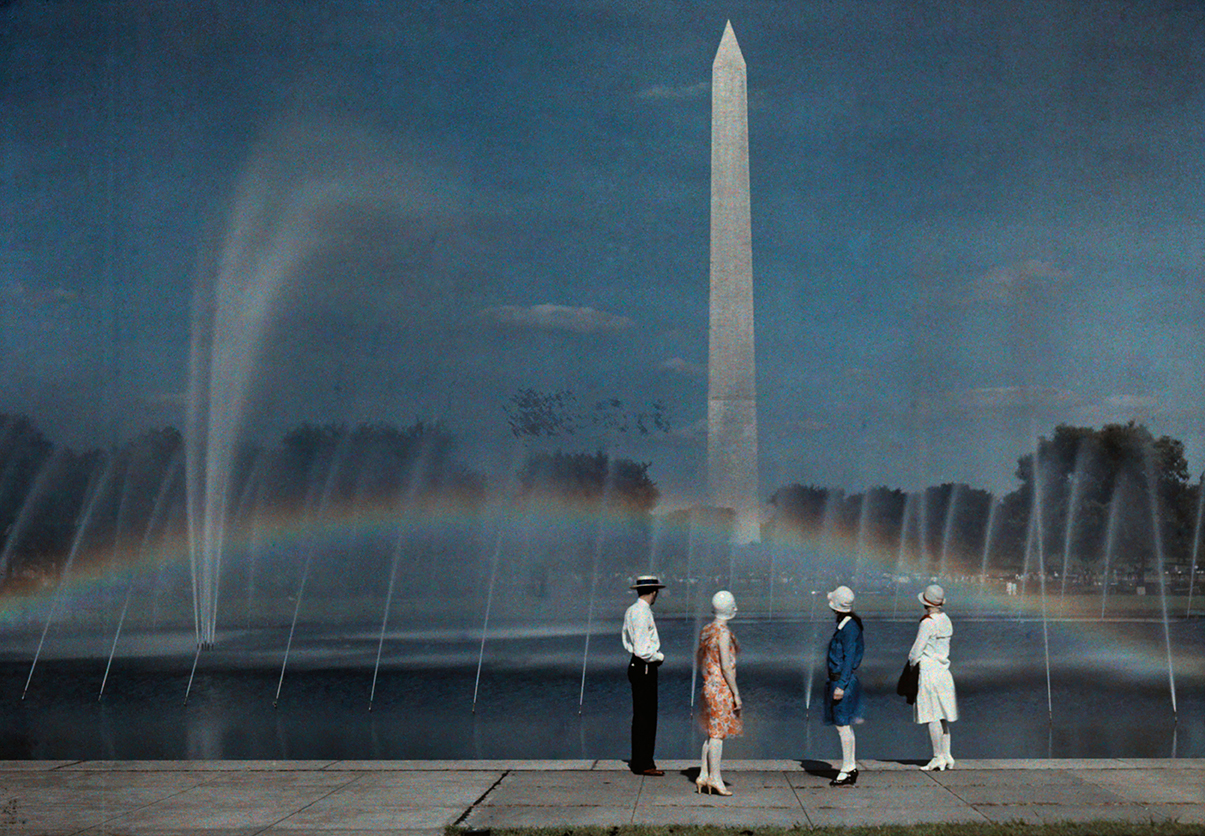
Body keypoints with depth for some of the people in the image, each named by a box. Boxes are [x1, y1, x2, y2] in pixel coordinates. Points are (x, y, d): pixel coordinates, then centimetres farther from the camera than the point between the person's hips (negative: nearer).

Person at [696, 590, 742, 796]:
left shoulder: (705, 631, 10)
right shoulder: (723, 633, -15)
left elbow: (700, 661, 18)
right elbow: (726, 667, -18)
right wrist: (736, 693, -13)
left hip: (708, 685, 8)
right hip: (722, 687, -8)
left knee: (713, 733, 13)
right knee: (718, 733, -4)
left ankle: (703, 775, 14)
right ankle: (715, 778, 0)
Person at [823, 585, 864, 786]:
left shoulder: (849, 628, -18)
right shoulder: (845, 624, 11)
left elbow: (849, 659, -19)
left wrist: (841, 686, -21)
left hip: (844, 681, -10)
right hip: (839, 680, 10)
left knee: (843, 726, -5)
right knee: (844, 726, 15)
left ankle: (847, 771, -1)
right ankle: (850, 767, 22)